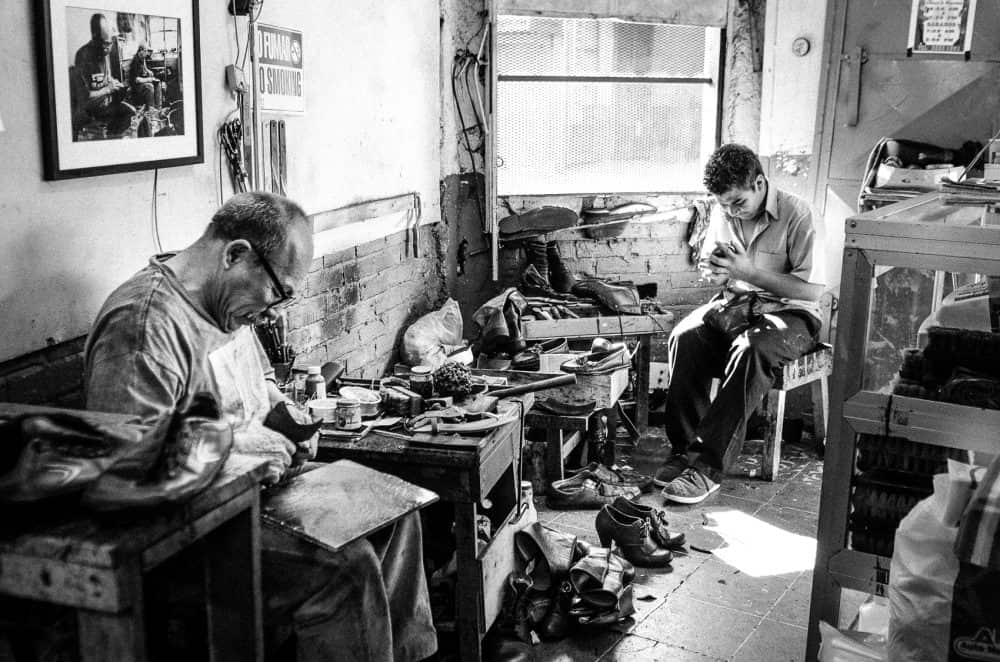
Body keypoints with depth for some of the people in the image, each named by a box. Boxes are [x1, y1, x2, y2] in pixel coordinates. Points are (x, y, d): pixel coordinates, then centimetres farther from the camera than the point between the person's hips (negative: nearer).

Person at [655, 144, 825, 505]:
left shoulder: (796, 214, -15)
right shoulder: (722, 213, 4)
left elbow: (811, 290, -16)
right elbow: (708, 266, 19)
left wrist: (749, 272, -23)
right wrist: (713, 271, -7)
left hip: (789, 313, -5)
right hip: (735, 303, 5)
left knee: (751, 349, -37)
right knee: (684, 337, -26)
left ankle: (708, 464, -34)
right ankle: (684, 446, -19)